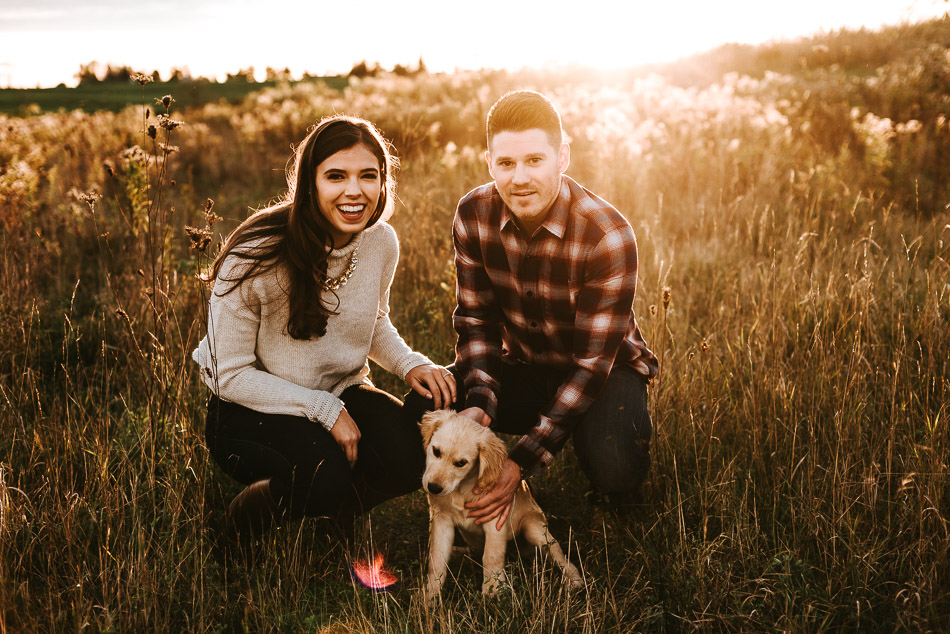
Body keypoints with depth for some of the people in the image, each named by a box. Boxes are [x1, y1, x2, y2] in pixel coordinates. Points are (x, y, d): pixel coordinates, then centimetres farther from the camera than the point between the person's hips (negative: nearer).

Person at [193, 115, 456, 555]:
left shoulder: (382, 242, -7)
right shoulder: (255, 256, -23)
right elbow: (231, 375, -16)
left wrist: (410, 363, -7)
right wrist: (325, 410, -23)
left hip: (342, 393, 5)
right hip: (251, 407, -5)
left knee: (417, 455, -23)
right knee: (326, 474, -33)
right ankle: (244, 521, -4)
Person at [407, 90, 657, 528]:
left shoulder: (608, 236, -28)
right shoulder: (474, 215, -14)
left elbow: (592, 360, -26)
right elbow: (476, 320, -6)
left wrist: (522, 462, -32)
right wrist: (480, 405, -26)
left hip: (606, 368, -3)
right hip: (522, 365, 4)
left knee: (612, 470, -32)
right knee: (424, 409, -19)